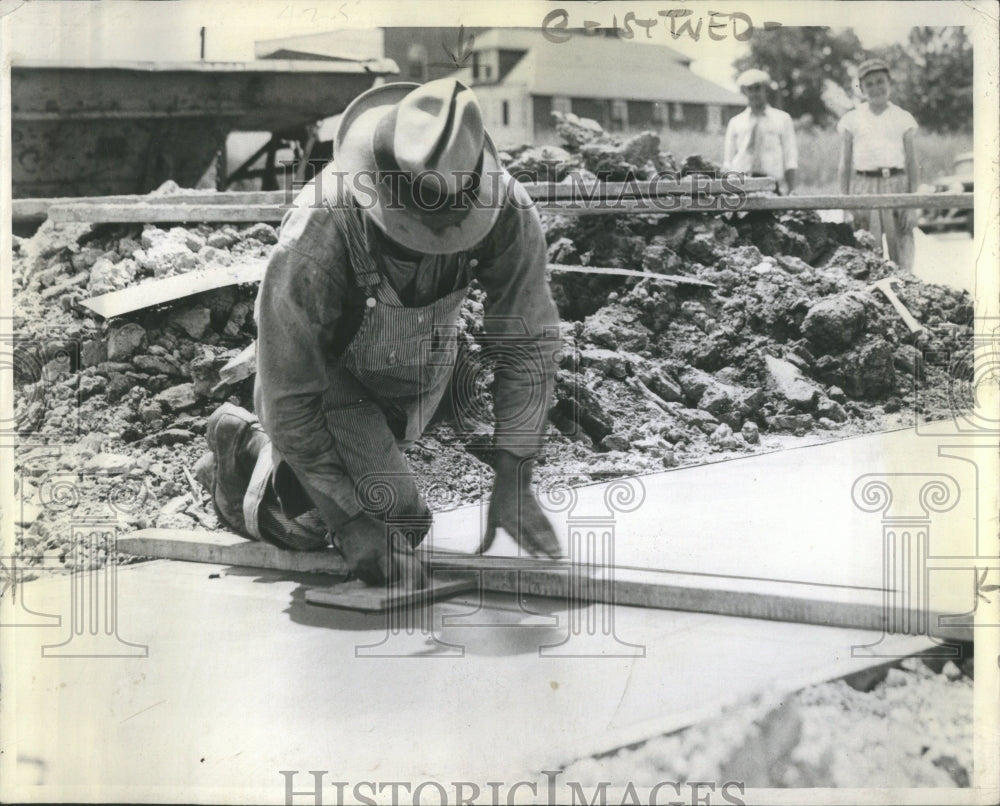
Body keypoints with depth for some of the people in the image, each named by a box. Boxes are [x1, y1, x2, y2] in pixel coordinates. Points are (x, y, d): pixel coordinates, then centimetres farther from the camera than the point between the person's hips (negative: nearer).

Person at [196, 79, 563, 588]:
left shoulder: (506, 211, -33)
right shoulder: (314, 240, -42)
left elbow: (528, 342, -20)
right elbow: (290, 399, -30)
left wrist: (512, 480, -25)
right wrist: (349, 520, -30)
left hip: (421, 370, 5)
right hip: (328, 372, -5)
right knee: (399, 524, -15)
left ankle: (252, 444, 41)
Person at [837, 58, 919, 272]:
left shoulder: (902, 119, 11)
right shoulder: (852, 120, 11)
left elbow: (912, 163, 11)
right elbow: (845, 165, 12)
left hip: (897, 184, 1)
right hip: (864, 185, 0)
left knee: (901, 247, -5)